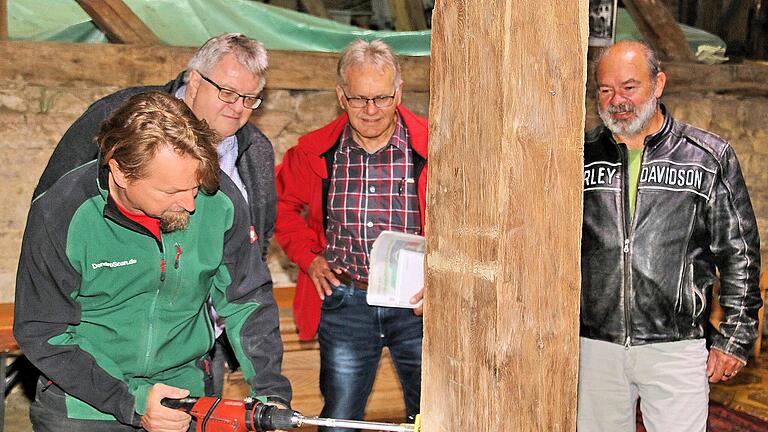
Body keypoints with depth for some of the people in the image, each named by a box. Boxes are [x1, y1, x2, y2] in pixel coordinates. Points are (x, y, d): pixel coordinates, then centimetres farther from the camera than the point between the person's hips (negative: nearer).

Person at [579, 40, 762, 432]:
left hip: (676, 349, -1)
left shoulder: (709, 157, 0)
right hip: (594, 346, 2)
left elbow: (739, 255, 3)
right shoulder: (580, 157, 4)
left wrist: (735, 339, 1)